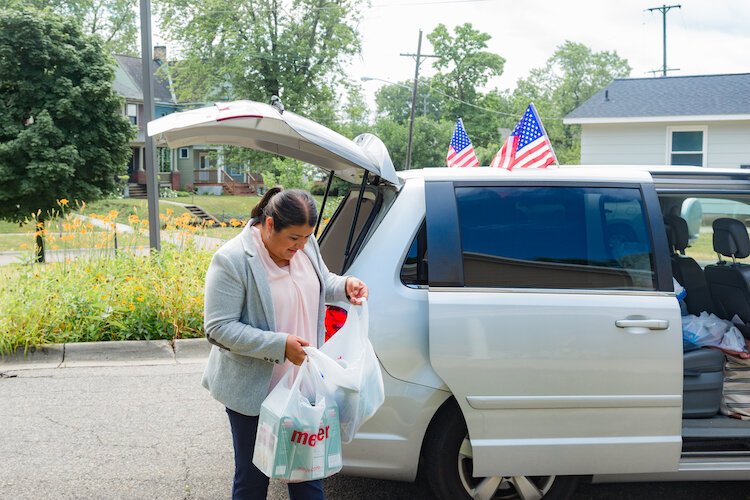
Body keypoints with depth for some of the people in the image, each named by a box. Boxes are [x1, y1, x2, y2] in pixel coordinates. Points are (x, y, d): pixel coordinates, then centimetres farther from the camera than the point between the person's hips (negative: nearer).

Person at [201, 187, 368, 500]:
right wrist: (280, 345, -28)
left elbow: (322, 282, 16)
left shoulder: (306, 245, -3)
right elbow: (219, 328, -21)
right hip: (253, 390, -5)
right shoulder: (232, 260, -22)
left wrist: (344, 286, -8)